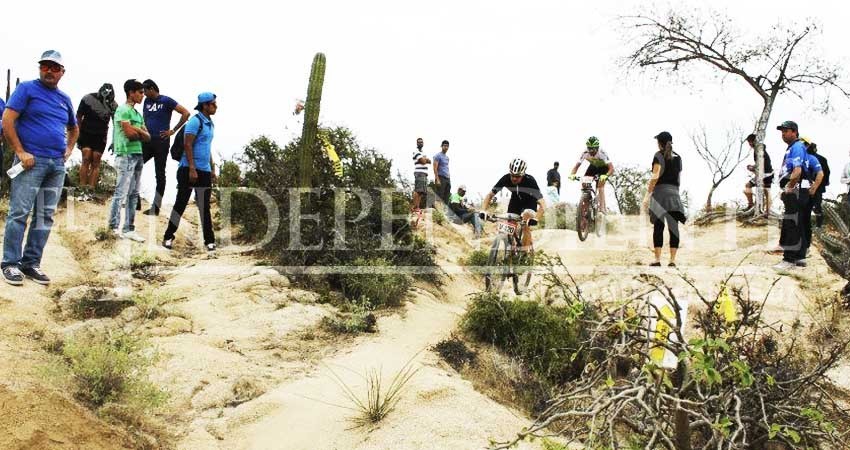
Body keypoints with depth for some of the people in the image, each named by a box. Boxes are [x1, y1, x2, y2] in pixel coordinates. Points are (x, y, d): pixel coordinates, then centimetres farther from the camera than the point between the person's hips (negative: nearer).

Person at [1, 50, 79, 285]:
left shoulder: (65, 99, 17)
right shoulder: (27, 89, 0)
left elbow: (74, 128, 32)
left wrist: (69, 149, 15)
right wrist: (20, 152, -14)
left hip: (57, 165, 6)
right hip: (31, 160, -6)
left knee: (45, 216, 6)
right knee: (19, 213, -7)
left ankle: (31, 263, 14)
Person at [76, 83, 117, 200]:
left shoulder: (113, 105, -7)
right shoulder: (88, 99, -12)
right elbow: (79, 117, -1)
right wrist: (77, 135, -1)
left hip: (101, 137, 2)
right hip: (86, 134, -2)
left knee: (95, 163, -2)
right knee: (86, 160, -11)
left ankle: (90, 191, -2)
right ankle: (83, 190, -9)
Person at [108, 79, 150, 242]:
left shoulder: (137, 113, 19)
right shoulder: (123, 110, -5)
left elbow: (147, 137, 14)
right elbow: (130, 133, -15)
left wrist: (136, 130, -5)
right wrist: (141, 131, 4)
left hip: (138, 155, 9)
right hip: (126, 155, -9)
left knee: (133, 194, 7)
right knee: (121, 193, -8)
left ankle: (128, 229, 11)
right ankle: (114, 227, -4)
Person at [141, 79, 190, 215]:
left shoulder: (166, 101, -5)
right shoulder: (147, 101, 13)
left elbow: (186, 113, -10)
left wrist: (173, 130, -11)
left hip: (161, 142, -6)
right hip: (147, 142, 6)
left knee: (160, 174, 1)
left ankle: (155, 207, 5)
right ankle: (135, 202, 8)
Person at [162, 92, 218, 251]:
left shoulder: (210, 123, 16)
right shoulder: (195, 121, -10)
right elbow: (187, 145, -15)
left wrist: (212, 169, 21)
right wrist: (192, 169, -21)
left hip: (204, 171, 7)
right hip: (189, 170, -7)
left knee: (205, 207, 8)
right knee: (181, 203, 0)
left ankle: (209, 241, 11)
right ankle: (168, 237, 12)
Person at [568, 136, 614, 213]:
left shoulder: (602, 153, -38)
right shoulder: (585, 153, -28)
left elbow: (611, 168, -42)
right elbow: (577, 165, -25)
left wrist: (606, 176, -61)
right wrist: (572, 174, -45)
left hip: (603, 168, -4)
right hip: (593, 166, 4)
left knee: (600, 186, -21)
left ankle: (602, 208, -17)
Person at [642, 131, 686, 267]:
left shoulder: (659, 155, -1)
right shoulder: (678, 157, 15)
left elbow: (655, 176, -11)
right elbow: (679, 177, 18)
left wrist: (648, 194, -11)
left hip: (660, 191, -4)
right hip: (674, 193, 4)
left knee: (658, 227, -2)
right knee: (673, 228, 1)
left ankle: (657, 259, -5)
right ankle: (672, 260, -3)